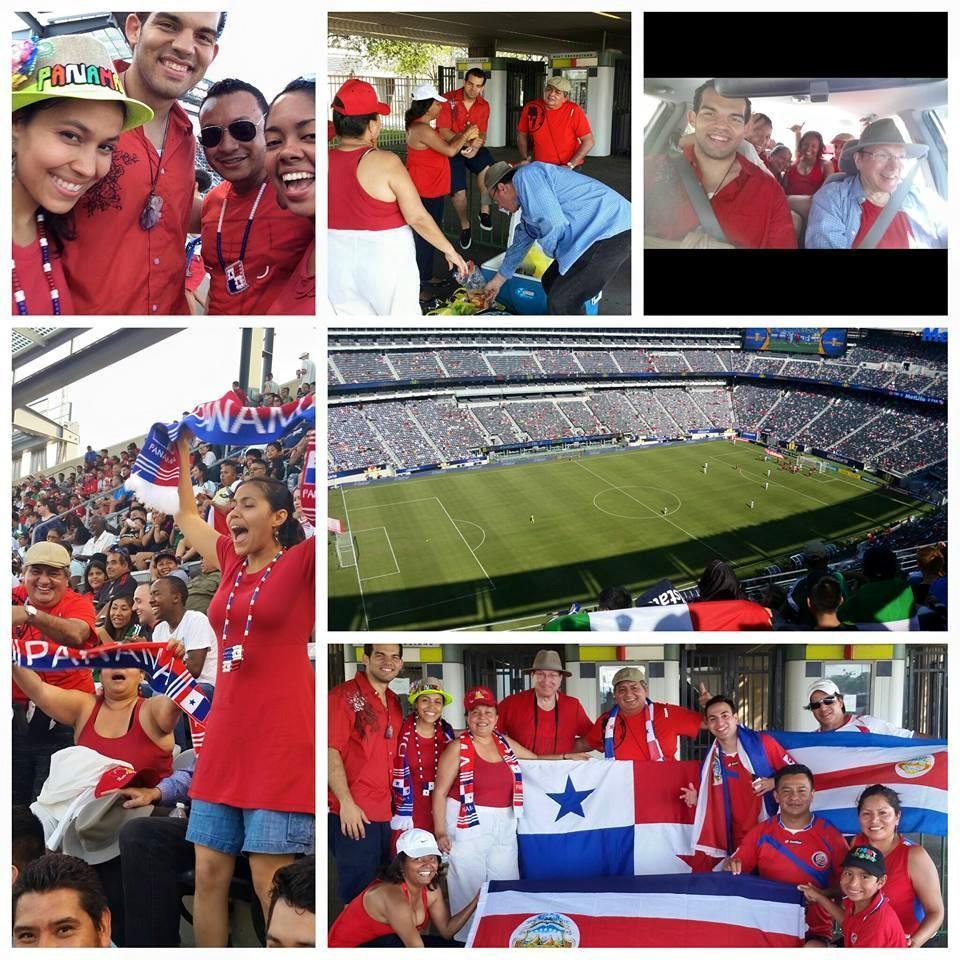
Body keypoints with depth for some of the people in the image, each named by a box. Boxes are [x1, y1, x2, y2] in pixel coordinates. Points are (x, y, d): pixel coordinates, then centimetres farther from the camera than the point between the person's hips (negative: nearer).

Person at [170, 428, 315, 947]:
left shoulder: (302, 560, -3)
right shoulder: (233, 562, 13)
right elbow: (186, 515, 30)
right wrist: (182, 448, 28)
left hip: (281, 742, -6)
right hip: (225, 737, 6)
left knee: (269, 882, -5)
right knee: (209, 872, 8)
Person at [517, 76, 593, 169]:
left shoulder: (573, 111, -12)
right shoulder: (530, 108, -5)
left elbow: (588, 141, -11)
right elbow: (522, 135, 11)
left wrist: (570, 165, -17)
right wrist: (525, 158, -1)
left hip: (567, 170, -2)